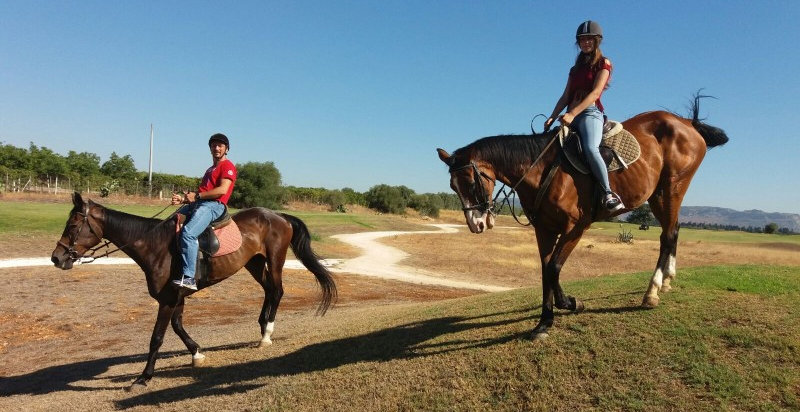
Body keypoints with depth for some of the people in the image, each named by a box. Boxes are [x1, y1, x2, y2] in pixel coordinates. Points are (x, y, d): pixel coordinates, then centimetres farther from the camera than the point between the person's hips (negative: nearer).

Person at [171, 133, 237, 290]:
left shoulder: (227, 166, 1)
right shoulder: (211, 169, 30)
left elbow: (222, 190, -14)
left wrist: (196, 196, -12)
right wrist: (182, 198, 5)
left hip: (214, 205, -10)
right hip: (197, 204, 11)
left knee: (188, 233, -30)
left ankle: (189, 278, -31)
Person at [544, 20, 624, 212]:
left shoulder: (603, 63, 6)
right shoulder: (576, 69, 25)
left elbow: (595, 92, -8)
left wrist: (572, 114, -20)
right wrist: (552, 118, 3)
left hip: (590, 112, -7)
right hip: (571, 117, 7)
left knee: (590, 148, -33)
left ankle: (609, 194, -30)